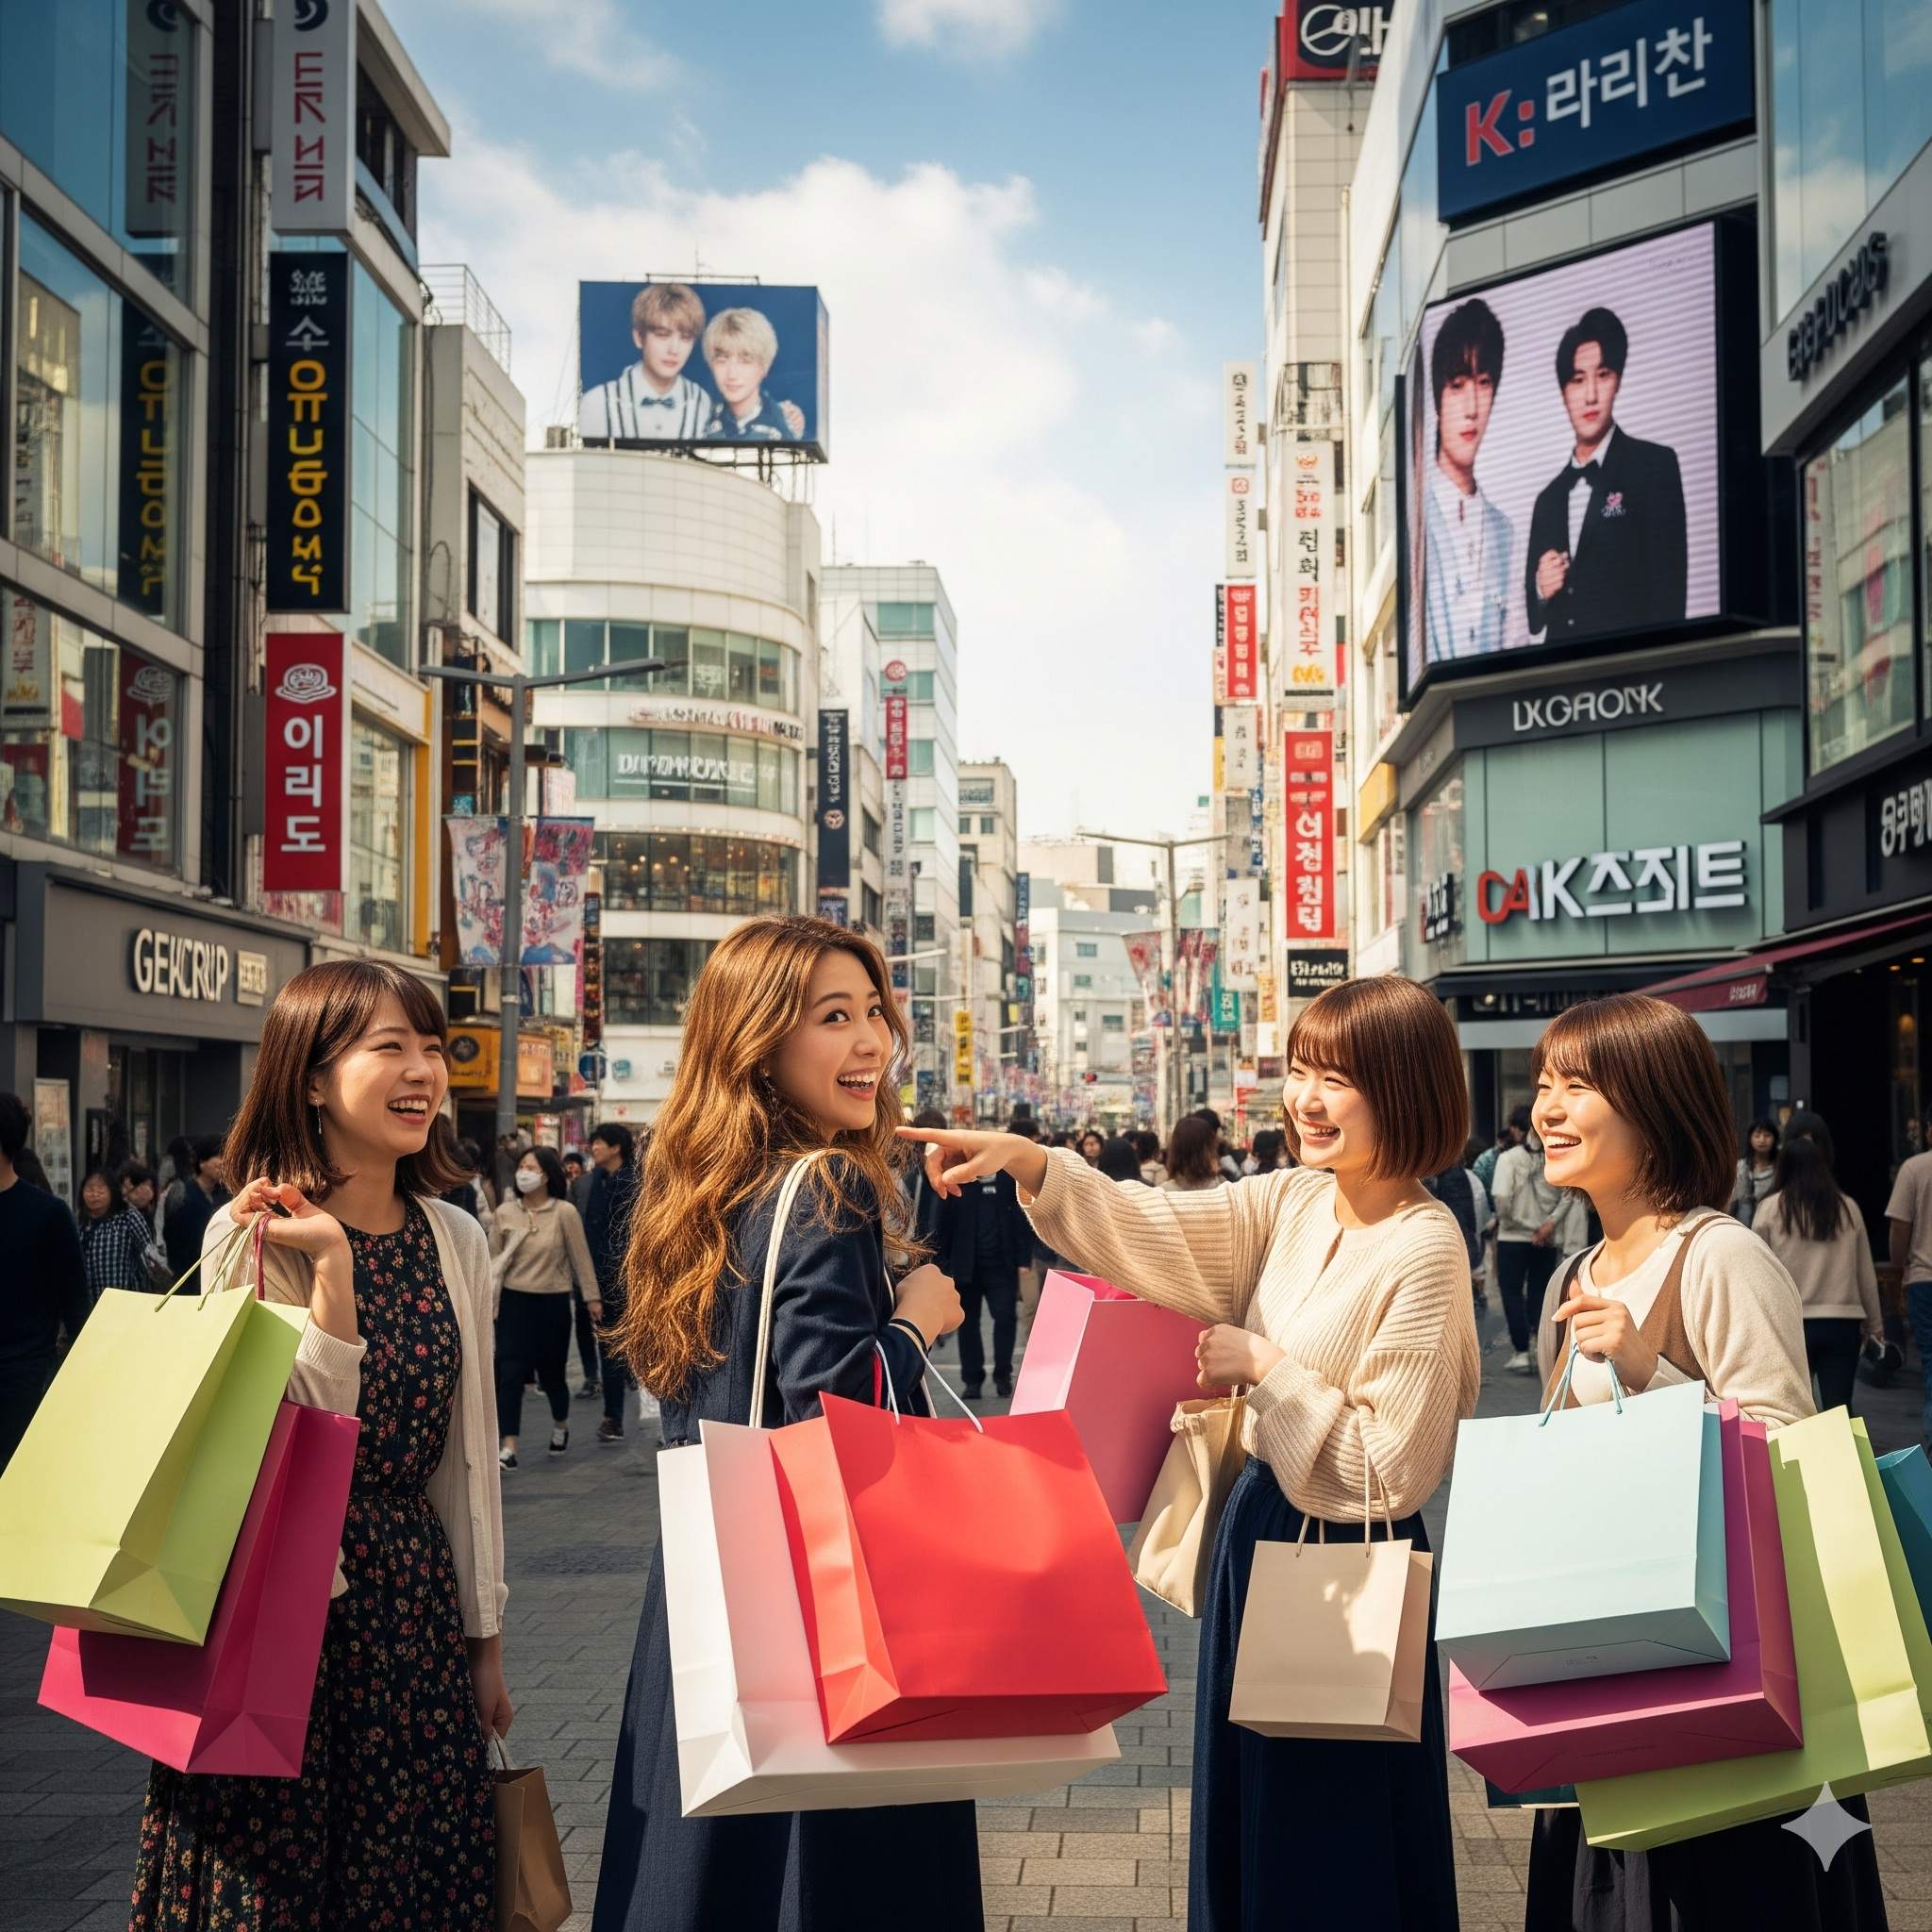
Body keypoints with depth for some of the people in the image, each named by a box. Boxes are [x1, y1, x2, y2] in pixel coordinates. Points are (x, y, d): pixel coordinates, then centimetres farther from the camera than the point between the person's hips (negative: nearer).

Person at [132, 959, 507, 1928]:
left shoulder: (456, 1240, 5)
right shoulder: (252, 1236, -10)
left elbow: (466, 1453, 11)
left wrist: (485, 1643, 13)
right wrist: (330, 1265, -25)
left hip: (416, 1595, 5)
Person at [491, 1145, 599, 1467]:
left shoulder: (564, 1213, -7)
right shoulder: (505, 1212, 1)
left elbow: (581, 1257, -2)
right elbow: (493, 1259, 6)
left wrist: (592, 1297, 0)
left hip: (552, 1302, -1)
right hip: (514, 1301, 2)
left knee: (551, 1372, 9)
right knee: (510, 1373, -8)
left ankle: (560, 1424, 40)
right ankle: (507, 1448, -8)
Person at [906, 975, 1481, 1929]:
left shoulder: (1423, 1252, -21)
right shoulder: (1294, 1201, 2)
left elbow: (1389, 1470, -21)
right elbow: (1158, 1228, -5)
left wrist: (1266, 1367, -18)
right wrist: (1028, 1162, -18)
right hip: (1259, 1527, 8)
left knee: (1329, 1852, 8)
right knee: (1244, 1819, 20)